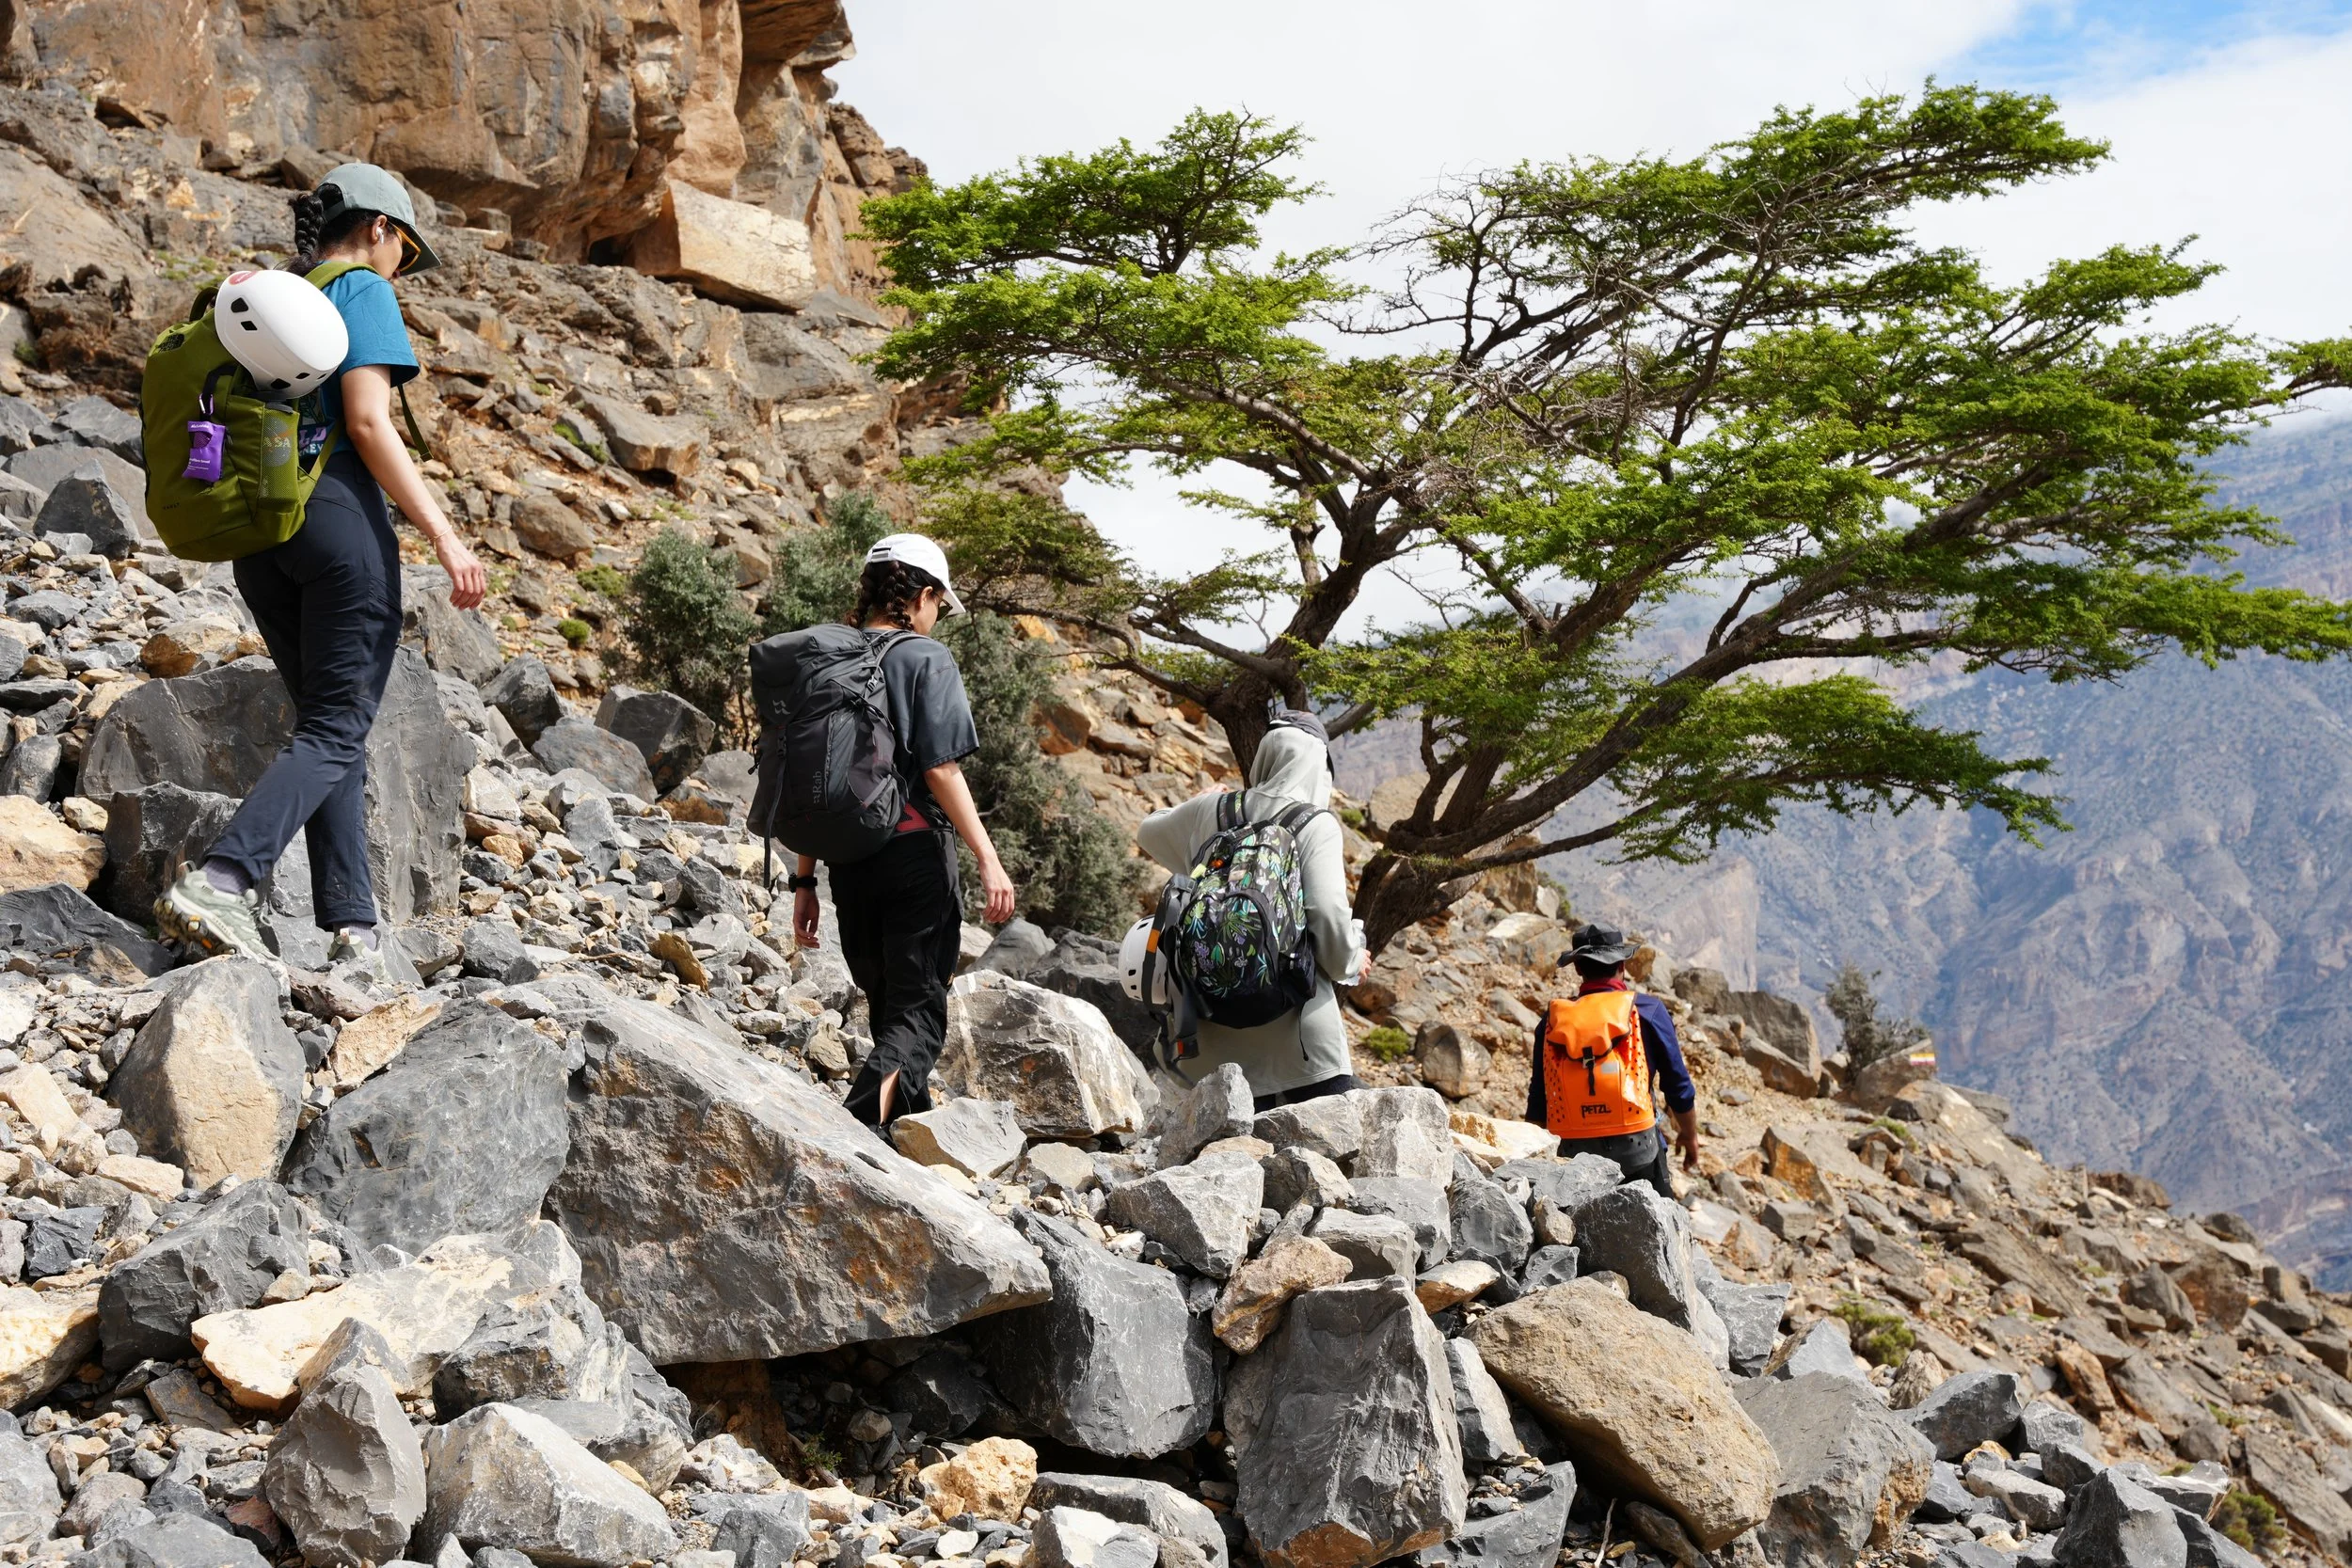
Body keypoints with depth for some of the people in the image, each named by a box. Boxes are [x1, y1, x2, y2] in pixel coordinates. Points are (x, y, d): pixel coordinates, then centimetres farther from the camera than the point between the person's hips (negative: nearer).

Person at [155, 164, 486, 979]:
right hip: (337, 513, -8)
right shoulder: (363, 293, -2)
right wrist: (444, 536, -16)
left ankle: (352, 928, 4)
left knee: (329, 722, 11)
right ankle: (220, 881, -25)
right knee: (336, 730, -6)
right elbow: (368, 423, -14)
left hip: (256, 529, 8)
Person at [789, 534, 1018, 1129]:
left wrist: (805, 882, 16)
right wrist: (989, 860, -12)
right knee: (918, 1013, -4)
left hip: (847, 860, 6)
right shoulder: (925, 658, -5)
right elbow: (941, 770, -14)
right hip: (915, 853, -6)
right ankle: (859, 1124, -27)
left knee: (886, 1006, 19)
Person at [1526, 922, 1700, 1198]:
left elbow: (1537, 1105, 9)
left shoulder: (1553, 1020, 6)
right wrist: (1689, 1135, 22)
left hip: (1573, 1154, 3)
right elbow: (1678, 1086, 5)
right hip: (1636, 1152, -3)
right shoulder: (1648, 1010, -1)